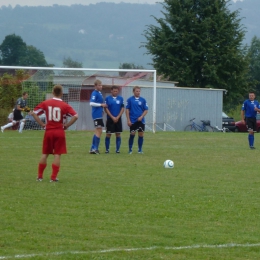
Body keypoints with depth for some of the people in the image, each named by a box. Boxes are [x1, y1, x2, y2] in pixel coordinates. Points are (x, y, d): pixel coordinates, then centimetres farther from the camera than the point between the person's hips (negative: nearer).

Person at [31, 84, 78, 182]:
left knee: (45, 154, 12)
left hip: (48, 131, 2)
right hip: (60, 132, -2)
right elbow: (75, 116, -14)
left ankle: (40, 176, 14)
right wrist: (67, 125, -4)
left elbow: (33, 113, -1)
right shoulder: (64, 105, -6)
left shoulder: (45, 103, 1)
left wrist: (42, 124, 3)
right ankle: (53, 177, -2)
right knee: (57, 154, 2)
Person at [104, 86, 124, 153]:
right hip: (110, 118, -2)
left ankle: (117, 149, 7)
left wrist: (117, 117, -8)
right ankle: (107, 149, 5)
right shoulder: (107, 98, 0)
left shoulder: (120, 98, 5)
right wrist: (112, 117, -11)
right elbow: (106, 109, -3)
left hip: (118, 119, 2)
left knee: (118, 134, 2)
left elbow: (122, 108, 4)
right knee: (108, 134, -2)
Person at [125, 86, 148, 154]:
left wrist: (141, 117, -9)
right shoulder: (130, 100, 0)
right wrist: (128, 120, -6)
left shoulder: (143, 100, 5)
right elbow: (127, 110, 0)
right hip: (133, 121, -2)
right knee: (132, 135, -3)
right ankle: (130, 149, 6)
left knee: (141, 135, 0)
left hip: (141, 120, 2)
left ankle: (140, 149, 10)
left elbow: (146, 110, 7)